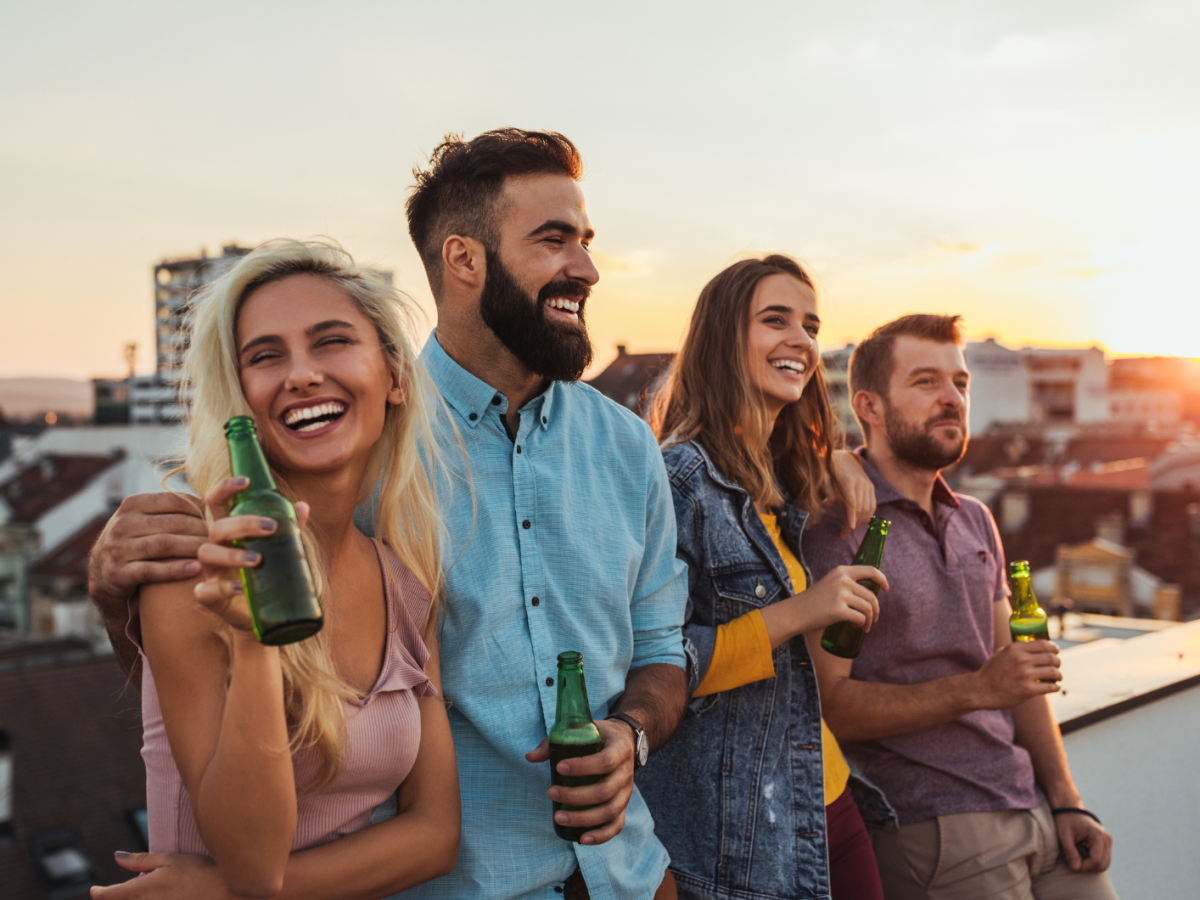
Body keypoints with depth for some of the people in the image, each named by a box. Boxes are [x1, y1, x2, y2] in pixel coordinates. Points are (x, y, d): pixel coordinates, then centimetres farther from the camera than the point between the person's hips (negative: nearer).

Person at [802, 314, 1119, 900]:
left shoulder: (975, 521, 15)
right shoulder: (835, 529, -11)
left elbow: (1020, 673, 15)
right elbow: (829, 704, -16)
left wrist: (1066, 802, 6)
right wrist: (976, 689, -21)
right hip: (931, 828, -6)